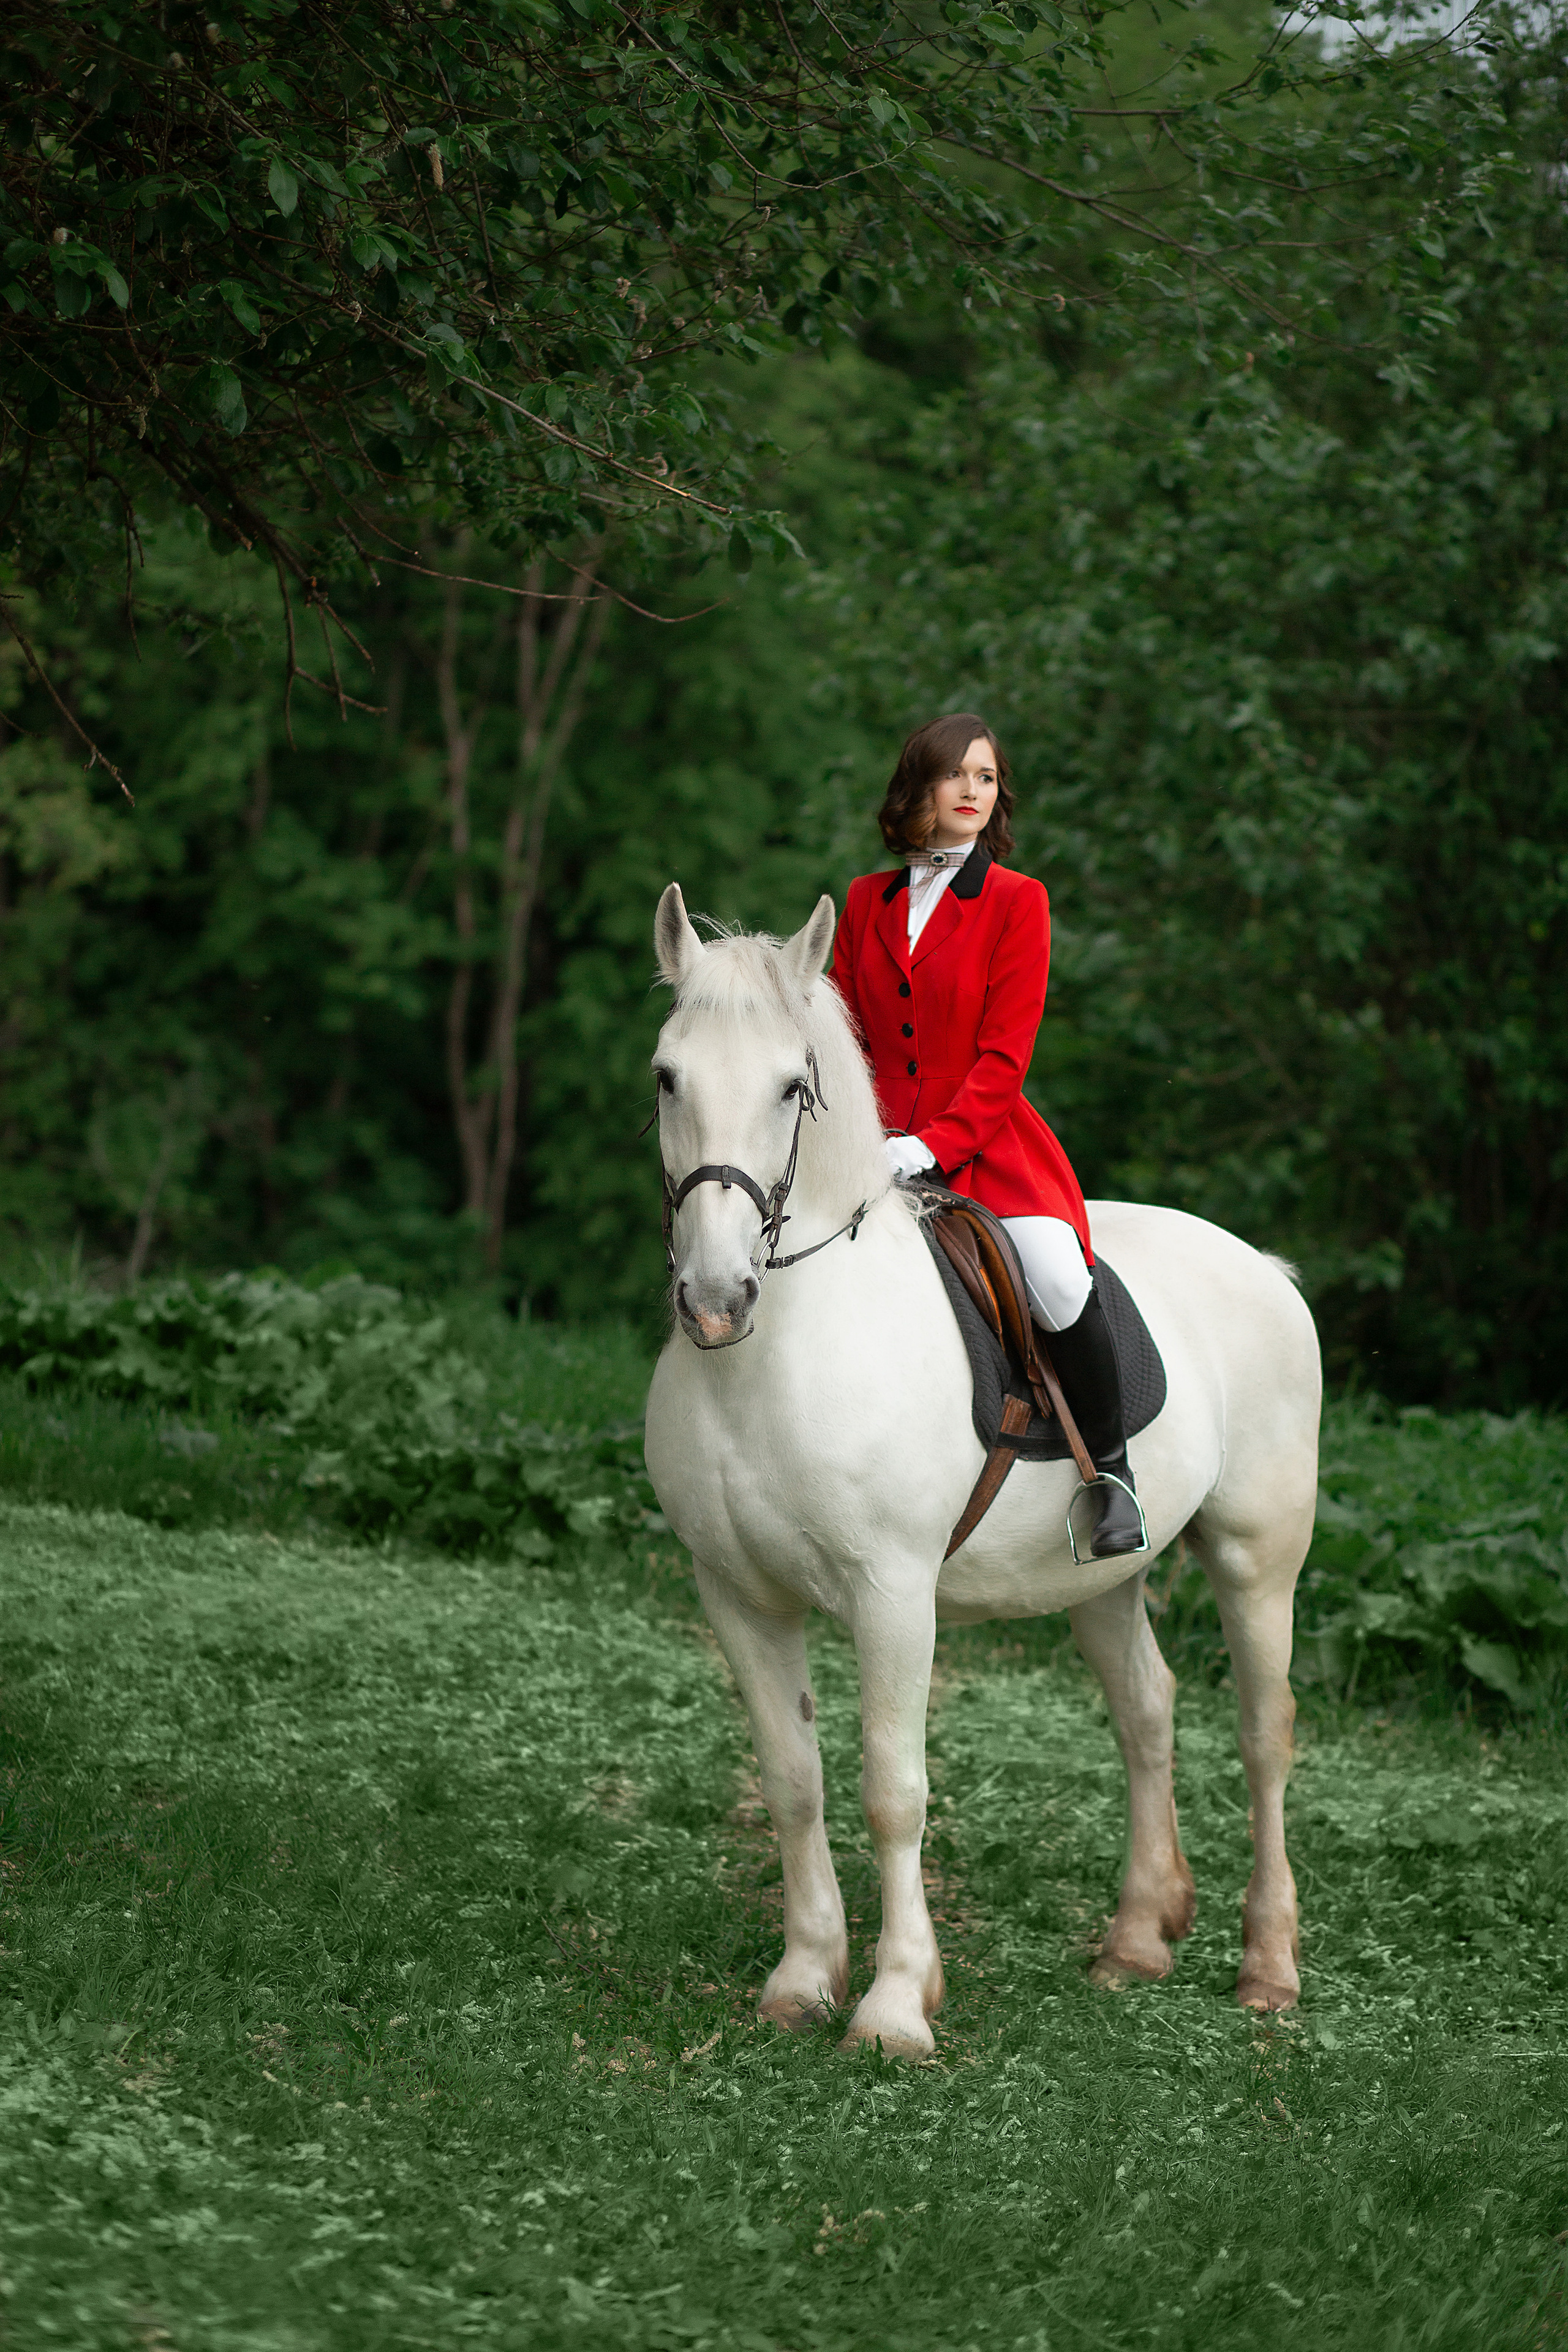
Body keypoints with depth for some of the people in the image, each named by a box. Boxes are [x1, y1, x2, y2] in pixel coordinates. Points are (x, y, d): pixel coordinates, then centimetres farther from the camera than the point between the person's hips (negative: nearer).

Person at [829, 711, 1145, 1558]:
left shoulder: (1017, 902, 2)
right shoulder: (866, 902, 13)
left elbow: (1004, 1056, -5)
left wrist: (932, 1144, -17)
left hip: (989, 1149, -3)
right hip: (877, 1150, 4)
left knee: (1059, 1283, -29)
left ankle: (1111, 1471, -10)